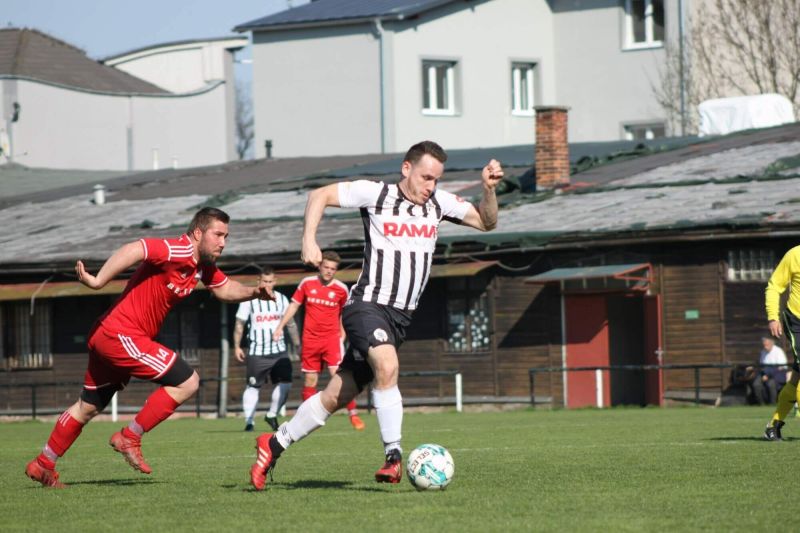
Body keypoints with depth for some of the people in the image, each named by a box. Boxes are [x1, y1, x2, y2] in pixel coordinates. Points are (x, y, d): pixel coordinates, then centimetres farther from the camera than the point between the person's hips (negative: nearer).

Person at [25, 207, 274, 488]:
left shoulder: (203, 265, 11)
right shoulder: (178, 251, -19)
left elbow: (225, 288, 24)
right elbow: (134, 250, -32)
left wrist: (253, 292, 4)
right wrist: (98, 281, -38)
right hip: (122, 335, -10)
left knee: (88, 407, 22)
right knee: (187, 382, -11)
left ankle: (43, 464, 34)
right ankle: (130, 438, -3)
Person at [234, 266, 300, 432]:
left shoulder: (282, 299, 7)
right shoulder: (250, 299, -2)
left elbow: (290, 324, 17)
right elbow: (240, 324, 4)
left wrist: (298, 345, 17)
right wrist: (237, 346, 1)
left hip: (279, 351, 2)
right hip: (257, 352, -2)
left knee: (285, 383, -9)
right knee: (253, 386, 1)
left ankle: (272, 415, 9)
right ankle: (249, 421, 8)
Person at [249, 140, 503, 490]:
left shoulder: (439, 202, 9)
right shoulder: (375, 194, -4)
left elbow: (486, 222, 15)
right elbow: (320, 195, 3)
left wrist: (489, 189, -3)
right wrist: (309, 240, -8)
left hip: (400, 317, 5)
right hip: (367, 304, -5)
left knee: (336, 397, 5)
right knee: (387, 366, -34)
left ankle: (274, 444, 20)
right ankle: (394, 457, -32)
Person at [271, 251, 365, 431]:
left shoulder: (341, 289, -1)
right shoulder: (307, 283, 2)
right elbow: (294, 305, 10)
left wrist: (342, 334, 15)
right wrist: (280, 326, 6)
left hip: (332, 338, -2)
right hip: (310, 340, 2)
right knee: (310, 381, 5)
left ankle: (353, 415, -10)